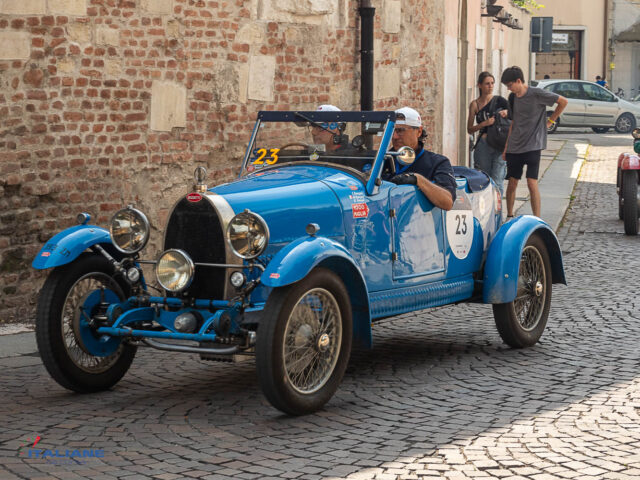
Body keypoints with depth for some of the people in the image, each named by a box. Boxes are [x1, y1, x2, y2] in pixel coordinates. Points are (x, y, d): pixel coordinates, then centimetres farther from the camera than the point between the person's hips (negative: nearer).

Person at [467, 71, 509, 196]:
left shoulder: (499, 100, 7)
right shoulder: (475, 104, 8)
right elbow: (470, 129, 6)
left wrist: (506, 113, -4)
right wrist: (485, 123, -10)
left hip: (500, 145, -1)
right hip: (483, 146, 1)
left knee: (497, 182, -8)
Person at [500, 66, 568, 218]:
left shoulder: (536, 94, -9)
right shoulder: (513, 97, 10)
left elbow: (563, 101, -4)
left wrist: (550, 121, 1)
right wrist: (506, 148, 15)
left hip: (533, 146, -6)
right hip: (514, 147, 6)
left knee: (532, 183, -12)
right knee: (512, 182, 6)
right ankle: (509, 216, 19)